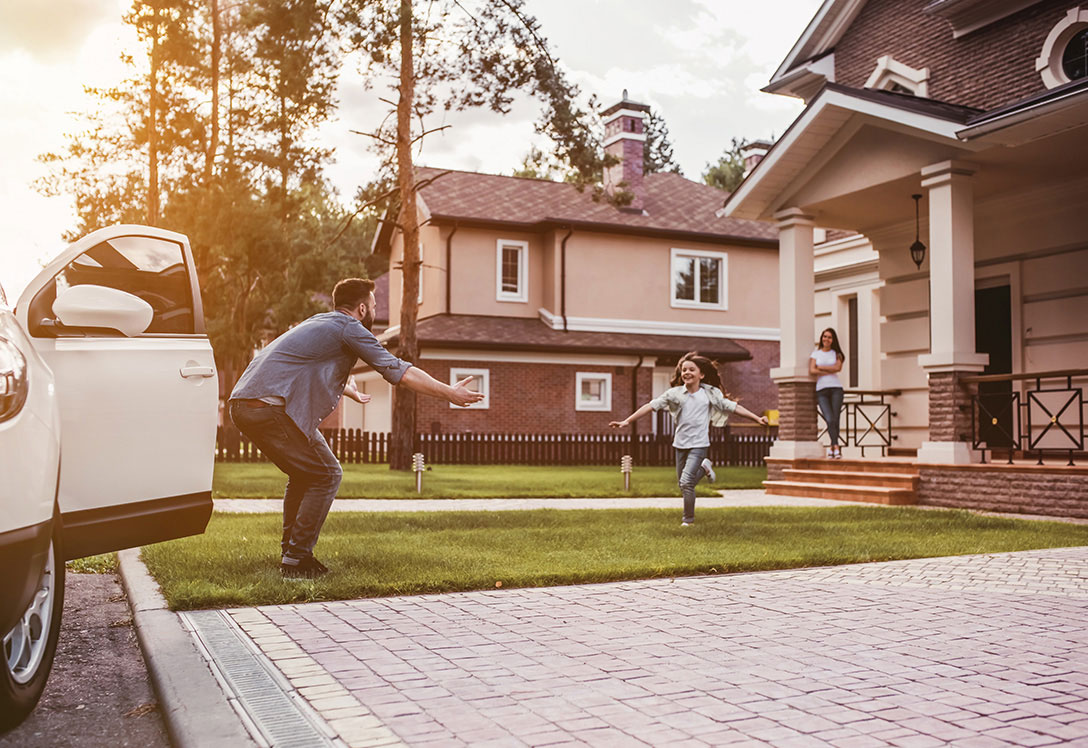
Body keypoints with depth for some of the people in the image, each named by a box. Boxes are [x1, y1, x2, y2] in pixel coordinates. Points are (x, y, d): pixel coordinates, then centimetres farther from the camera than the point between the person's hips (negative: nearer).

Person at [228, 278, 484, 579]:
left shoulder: (320, 323, 27)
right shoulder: (350, 328, -1)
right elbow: (399, 371, -4)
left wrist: (351, 392, 67)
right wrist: (449, 393, 3)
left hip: (242, 404, 9)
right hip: (272, 406, -9)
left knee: (304, 474, 22)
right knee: (326, 475, 1)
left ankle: (291, 551, 24)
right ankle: (295, 560, 1)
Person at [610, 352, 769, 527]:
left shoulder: (710, 394, -2)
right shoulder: (674, 393, -2)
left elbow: (732, 407, 3)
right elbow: (651, 406, -6)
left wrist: (757, 418, 1)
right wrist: (626, 421, -12)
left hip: (699, 444, -3)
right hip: (680, 444, 3)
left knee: (686, 481, -15)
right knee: (682, 484, 14)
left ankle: (688, 518, 4)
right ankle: (704, 467, 42)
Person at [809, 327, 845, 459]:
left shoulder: (836, 354, 12)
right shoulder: (815, 354, 11)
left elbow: (838, 368, -7)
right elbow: (811, 371, -4)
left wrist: (820, 367, -4)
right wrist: (830, 371, -5)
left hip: (836, 388, 1)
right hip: (821, 390, -1)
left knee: (835, 420, -6)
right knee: (830, 420, -15)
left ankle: (832, 447, 6)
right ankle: (837, 448, -17)